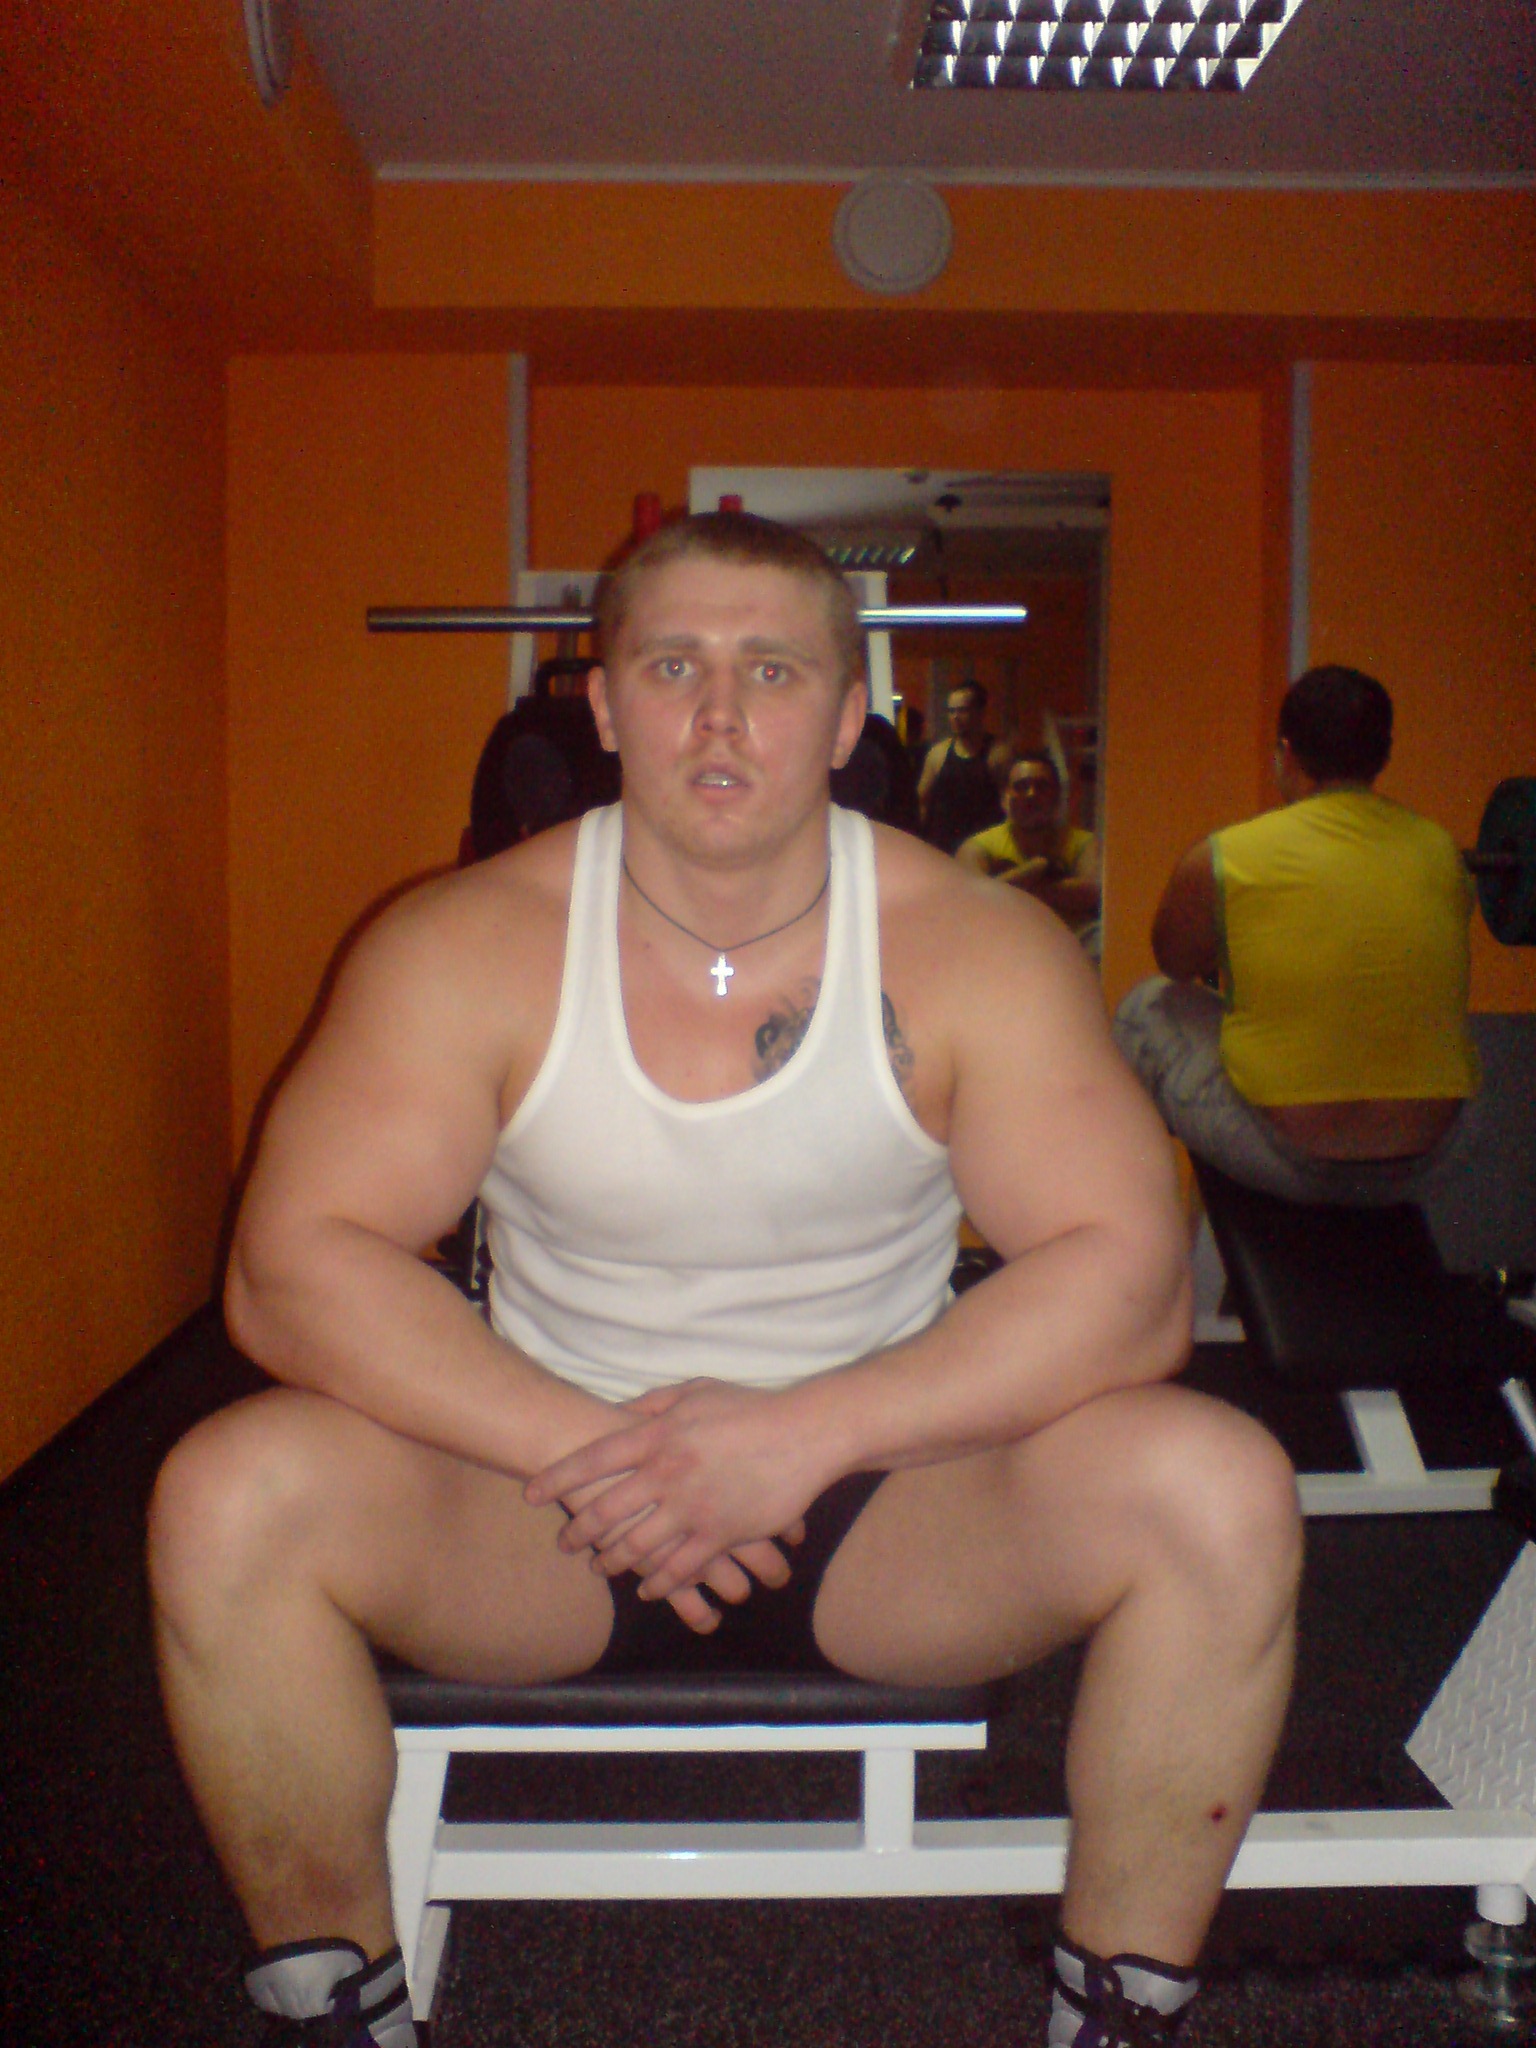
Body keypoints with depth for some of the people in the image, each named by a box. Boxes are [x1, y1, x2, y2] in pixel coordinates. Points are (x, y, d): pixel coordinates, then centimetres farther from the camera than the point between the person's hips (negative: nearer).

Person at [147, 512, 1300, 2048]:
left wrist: (806, 1434, -27)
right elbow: (289, 1272, -16)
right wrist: (583, 1451, -26)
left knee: (1219, 1491, -25)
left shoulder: (977, 949, -10)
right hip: (543, 1486, 1)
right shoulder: (464, 946, -9)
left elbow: (1131, 1283, -17)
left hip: (891, 1494, 0)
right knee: (229, 1499, -25)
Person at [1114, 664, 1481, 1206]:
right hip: (1427, 1162, 4)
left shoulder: (1223, 857, -8)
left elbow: (1175, 964, 13)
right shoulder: (1441, 852, 3)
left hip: (1287, 1161, -3)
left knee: (1148, 1007, 22)